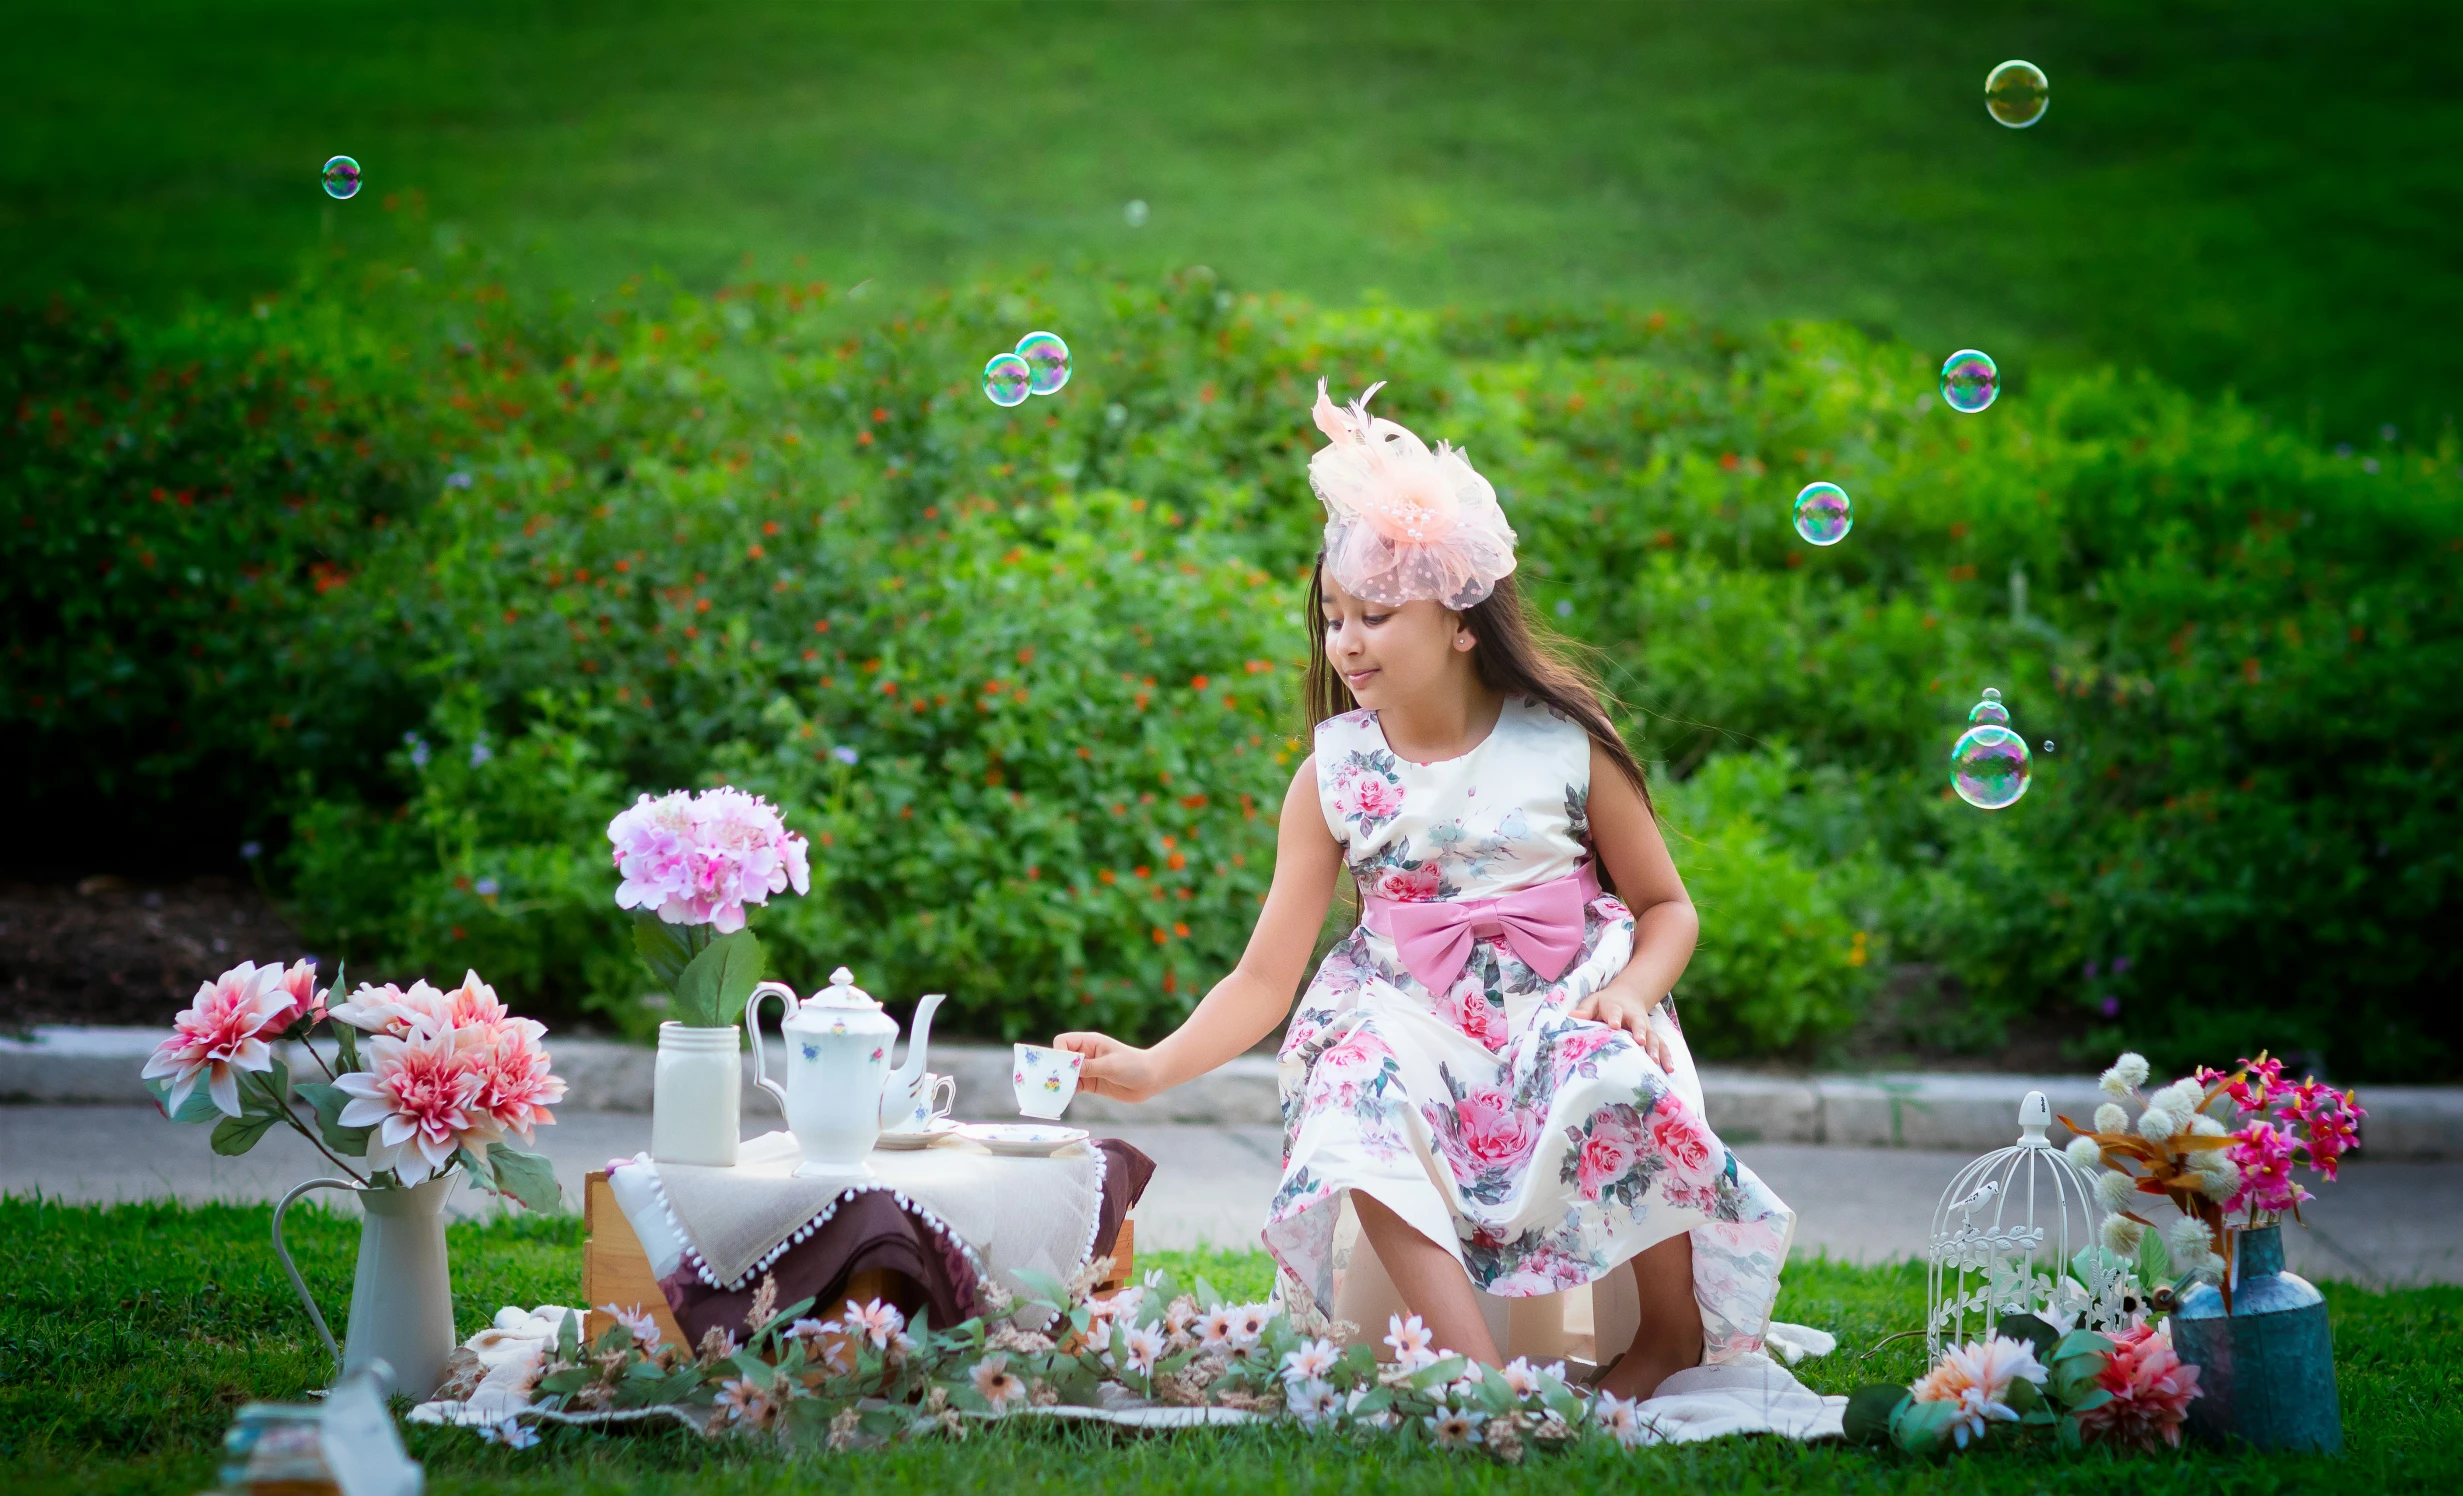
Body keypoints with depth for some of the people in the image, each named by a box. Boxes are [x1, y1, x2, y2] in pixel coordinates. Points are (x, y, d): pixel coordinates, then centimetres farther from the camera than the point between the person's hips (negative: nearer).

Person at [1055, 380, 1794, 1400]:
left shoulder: (1564, 745, -3)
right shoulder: (1334, 776, 0)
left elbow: (1666, 907, 7)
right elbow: (1266, 977, -1)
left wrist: (1631, 993, -15)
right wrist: (1152, 1067, -16)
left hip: (1565, 1007, -1)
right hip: (1416, 1020, 1)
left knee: (1626, 1090, -35)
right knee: (1361, 1113, -34)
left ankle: (1675, 1333, -8)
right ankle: (1475, 1375, -38)